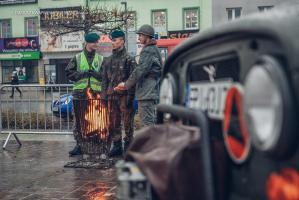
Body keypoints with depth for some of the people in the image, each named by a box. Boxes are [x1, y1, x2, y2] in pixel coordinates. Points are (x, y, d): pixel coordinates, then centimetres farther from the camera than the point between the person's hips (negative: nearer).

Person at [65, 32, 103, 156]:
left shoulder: (100, 59, 11)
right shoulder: (77, 58, 8)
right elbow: (69, 73, 2)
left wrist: (96, 74, -12)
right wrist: (83, 74, -9)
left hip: (96, 94, 1)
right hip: (80, 93, 0)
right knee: (79, 120, 2)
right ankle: (79, 144, 9)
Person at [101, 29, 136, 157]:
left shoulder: (128, 59, -3)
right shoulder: (108, 61, 15)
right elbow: (104, 79, 16)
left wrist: (130, 96, -15)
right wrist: (104, 95, 8)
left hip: (124, 95, -6)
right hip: (111, 95, 6)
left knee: (127, 122, -1)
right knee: (113, 122, 9)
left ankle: (128, 146, 8)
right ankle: (117, 146, 19)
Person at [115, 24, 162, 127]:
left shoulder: (148, 51, -11)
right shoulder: (154, 49, 19)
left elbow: (140, 70, -17)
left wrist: (126, 84, -8)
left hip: (147, 93, -10)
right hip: (153, 91, 10)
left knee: (147, 122, -8)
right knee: (152, 120, 14)